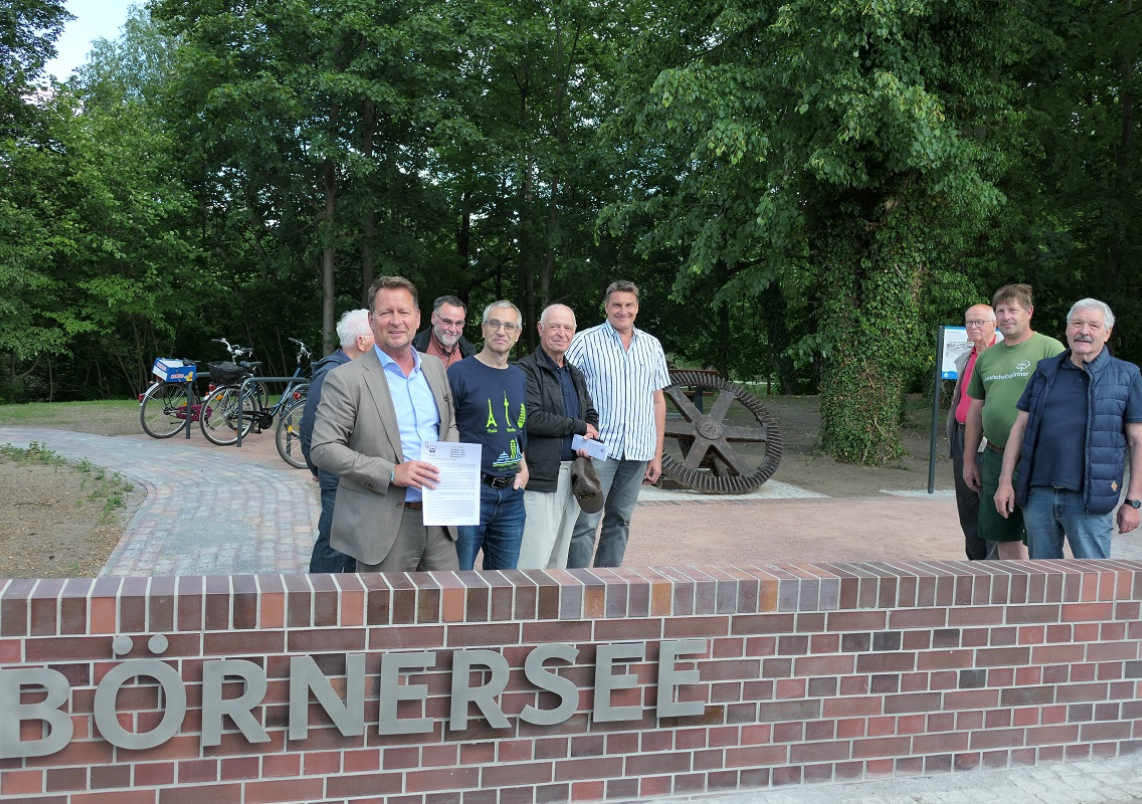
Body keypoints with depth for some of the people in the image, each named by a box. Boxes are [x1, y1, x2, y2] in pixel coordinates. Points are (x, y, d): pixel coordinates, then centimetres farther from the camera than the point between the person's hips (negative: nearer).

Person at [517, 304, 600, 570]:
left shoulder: (575, 375, 20)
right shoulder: (527, 370, -7)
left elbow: (592, 415, 28)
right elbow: (531, 418, -19)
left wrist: (591, 437, 3)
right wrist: (579, 426, -8)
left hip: (571, 475, 8)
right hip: (540, 476, -8)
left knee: (559, 562, 12)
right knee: (534, 559, -10)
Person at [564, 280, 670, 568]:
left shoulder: (652, 346, 12)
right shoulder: (585, 341, -1)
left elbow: (658, 401, 14)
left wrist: (657, 454, 11)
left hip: (638, 449, 5)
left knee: (619, 522, 12)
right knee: (585, 523, -7)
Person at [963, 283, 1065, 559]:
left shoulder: (1050, 349, -5)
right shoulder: (987, 357, 13)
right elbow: (975, 411, 18)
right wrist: (969, 461, 17)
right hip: (995, 460, 6)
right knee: (1003, 536, 12)